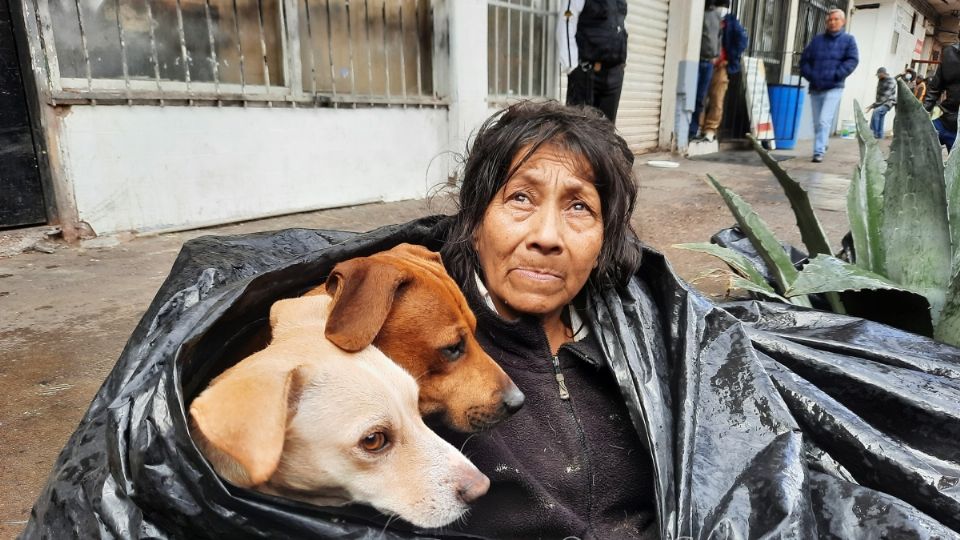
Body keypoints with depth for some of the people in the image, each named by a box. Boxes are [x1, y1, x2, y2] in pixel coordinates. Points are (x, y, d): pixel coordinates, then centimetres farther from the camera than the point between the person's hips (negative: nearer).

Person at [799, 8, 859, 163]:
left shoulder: (848, 40, 5)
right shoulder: (817, 40, 13)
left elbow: (852, 60, -4)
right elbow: (804, 59, 12)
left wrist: (836, 76, -14)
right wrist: (810, 76, -2)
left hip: (833, 89, -4)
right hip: (815, 89, 4)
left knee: (824, 121, -17)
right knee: (817, 123, 10)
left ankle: (819, 152, -18)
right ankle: (821, 147, 28)